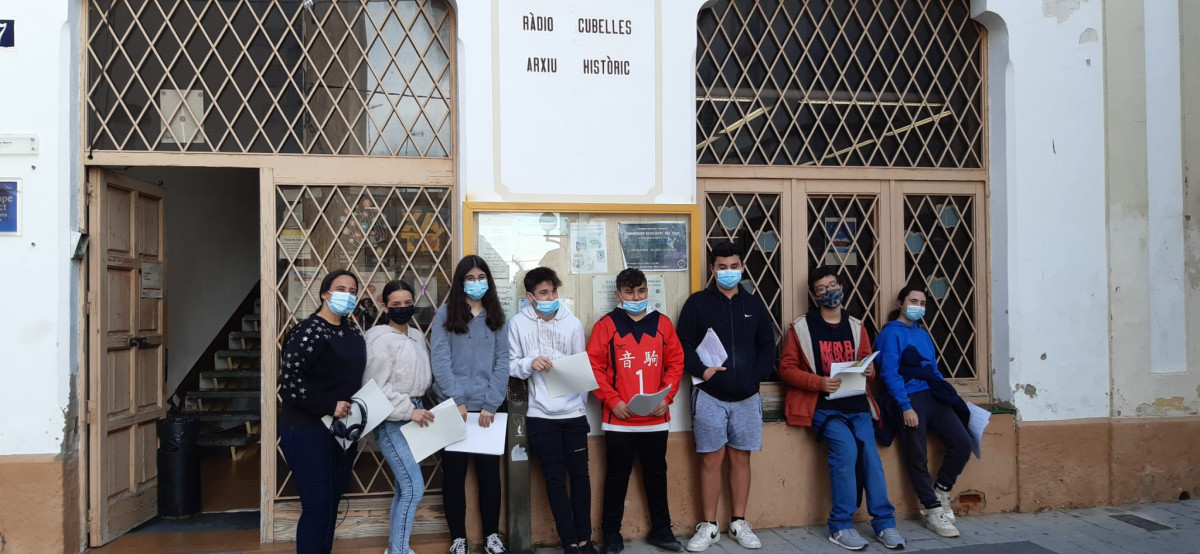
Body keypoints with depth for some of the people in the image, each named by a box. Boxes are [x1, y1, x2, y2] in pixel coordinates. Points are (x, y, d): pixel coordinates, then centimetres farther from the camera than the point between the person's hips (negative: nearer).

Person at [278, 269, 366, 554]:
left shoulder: (353, 331, 9)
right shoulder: (308, 331, -15)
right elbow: (289, 380, -22)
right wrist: (329, 406, -21)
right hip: (308, 431, -8)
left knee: (332, 501, 15)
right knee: (317, 506, -4)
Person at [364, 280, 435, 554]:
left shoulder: (417, 335, 10)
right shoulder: (380, 339, -13)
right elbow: (376, 387, -18)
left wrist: (418, 409, 8)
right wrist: (408, 411, -18)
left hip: (415, 414, 8)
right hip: (392, 420, -8)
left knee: (405, 484, 15)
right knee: (414, 487, -11)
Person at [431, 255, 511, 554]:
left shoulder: (496, 317, 7)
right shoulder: (445, 313, 0)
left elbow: (502, 362, 1)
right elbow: (440, 361, -6)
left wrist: (491, 404, -9)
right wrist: (457, 401, -13)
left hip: (487, 407, 2)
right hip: (453, 407, -2)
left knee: (489, 471, 7)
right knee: (454, 472, 6)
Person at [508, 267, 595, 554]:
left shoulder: (572, 323, 1)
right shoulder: (518, 324, -2)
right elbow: (510, 366, 1)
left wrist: (581, 401, -2)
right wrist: (529, 363, -18)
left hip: (573, 412, 1)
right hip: (541, 414, -1)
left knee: (580, 475, 8)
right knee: (555, 478, 4)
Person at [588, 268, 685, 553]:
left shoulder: (662, 323, 6)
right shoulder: (606, 325, -3)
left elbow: (675, 362, 6)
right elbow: (594, 368, -7)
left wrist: (667, 397, -5)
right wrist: (612, 401, -13)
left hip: (656, 419, 3)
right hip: (619, 419, -3)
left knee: (656, 473, 15)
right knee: (617, 476, 7)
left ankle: (661, 530, 29)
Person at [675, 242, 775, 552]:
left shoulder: (754, 305, 10)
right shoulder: (697, 303, 0)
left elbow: (767, 347, 12)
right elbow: (683, 346, -3)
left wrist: (756, 376, -3)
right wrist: (701, 371, -19)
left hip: (747, 397, 3)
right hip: (709, 396, -3)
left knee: (741, 458, 8)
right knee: (711, 459, 1)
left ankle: (739, 523, 19)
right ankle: (709, 526, 10)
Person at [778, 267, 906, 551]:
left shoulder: (856, 327, 15)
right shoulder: (801, 327, 2)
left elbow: (867, 364, 20)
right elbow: (787, 368, -2)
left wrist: (869, 371, -6)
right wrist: (819, 382, -17)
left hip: (856, 405, 4)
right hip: (823, 406, -4)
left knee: (870, 454, -14)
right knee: (846, 449, -24)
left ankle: (884, 523, 0)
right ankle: (840, 526, -11)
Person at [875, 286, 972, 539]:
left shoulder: (923, 334, 20)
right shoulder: (891, 333, -3)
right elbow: (890, 373, -11)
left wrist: (946, 395, 13)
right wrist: (905, 406, -17)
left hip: (933, 397, 7)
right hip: (910, 399, -7)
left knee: (962, 443, -4)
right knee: (917, 458, -3)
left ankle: (941, 492, 16)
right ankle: (933, 511, 9)